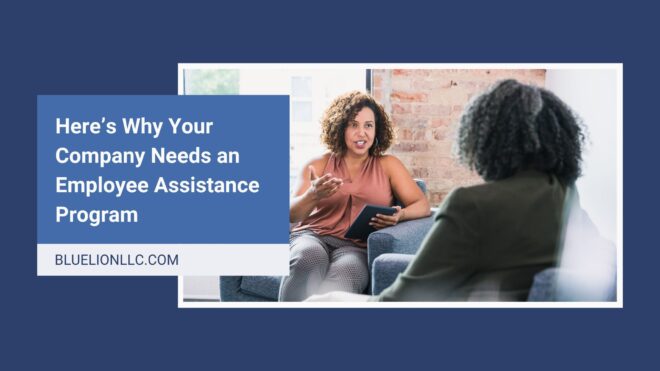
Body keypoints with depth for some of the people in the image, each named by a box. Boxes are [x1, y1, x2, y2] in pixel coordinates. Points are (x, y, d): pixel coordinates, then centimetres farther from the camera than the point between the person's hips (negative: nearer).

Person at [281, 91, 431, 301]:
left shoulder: (388, 165, 18)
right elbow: (292, 214, 8)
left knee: (341, 280, -38)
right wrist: (313, 196, -16)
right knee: (306, 262, -39)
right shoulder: (317, 166, 18)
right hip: (312, 237, 0)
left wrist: (399, 216, -16)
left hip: (357, 248, 0)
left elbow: (422, 206, 8)